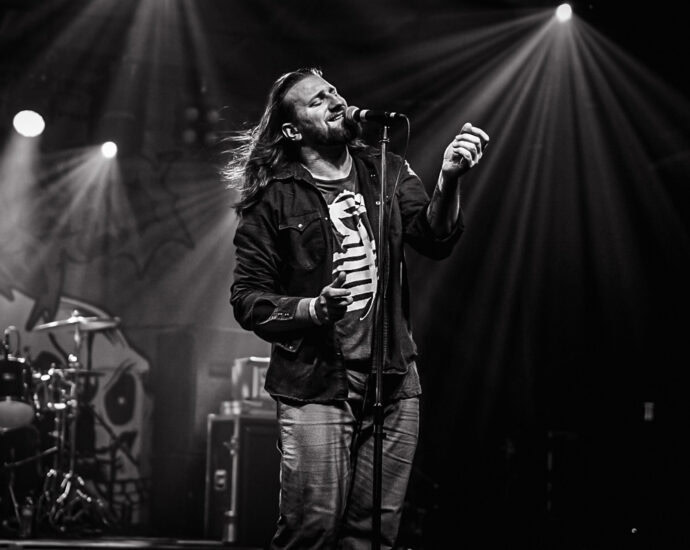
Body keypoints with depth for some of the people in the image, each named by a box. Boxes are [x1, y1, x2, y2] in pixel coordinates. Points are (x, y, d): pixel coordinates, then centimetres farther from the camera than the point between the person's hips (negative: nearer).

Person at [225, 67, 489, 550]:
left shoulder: (387, 174, 9)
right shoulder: (274, 199, -1)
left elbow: (435, 238, -6)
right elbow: (247, 299, -2)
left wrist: (449, 180, -24)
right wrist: (313, 308, -18)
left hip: (394, 384, 3)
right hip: (315, 387, -3)